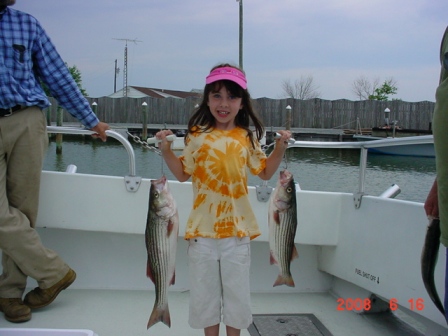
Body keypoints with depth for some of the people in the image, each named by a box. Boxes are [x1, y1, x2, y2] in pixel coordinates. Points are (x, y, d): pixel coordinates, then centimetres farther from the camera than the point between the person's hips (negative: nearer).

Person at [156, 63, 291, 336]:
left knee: (236, 292, 12)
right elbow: (183, 174, 5)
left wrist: (280, 148, -3)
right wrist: (166, 149, -7)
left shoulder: (247, 138, 0)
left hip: (237, 229, 0)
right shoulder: (197, 136, -2)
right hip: (203, 229, 0)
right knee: (205, 291, 13)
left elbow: (265, 172, 10)